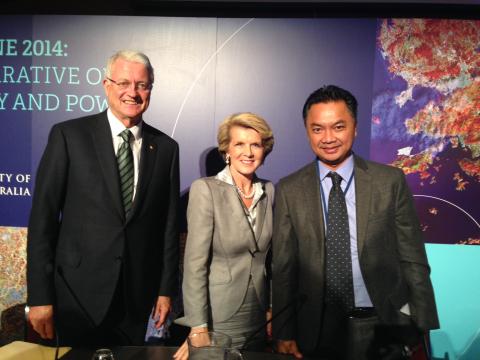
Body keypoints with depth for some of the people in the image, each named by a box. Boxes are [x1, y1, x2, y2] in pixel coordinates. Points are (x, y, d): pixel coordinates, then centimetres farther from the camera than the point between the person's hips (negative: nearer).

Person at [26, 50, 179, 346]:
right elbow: (43, 217, -7)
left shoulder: (166, 147, 2)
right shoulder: (68, 135, -6)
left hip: (137, 296, 3)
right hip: (79, 293, -2)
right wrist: (40, 296, -8)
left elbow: (169, 224, 4)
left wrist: (166, 289, 6)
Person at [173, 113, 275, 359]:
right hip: (218, 321, -5)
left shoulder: (269, 191, 2)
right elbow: (194, 262, -16)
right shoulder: (205, 189, -13)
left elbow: (267, 255, 9)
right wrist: (198, 327, -18)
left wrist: (272, 308, 8)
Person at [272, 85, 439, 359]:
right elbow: (283, 267, -2)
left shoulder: (391, 181, -6)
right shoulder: (289, 190, -4)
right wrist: (284, 332, -2)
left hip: (383, 327, 0)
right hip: (317, 329, 1)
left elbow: (413, 260, -2)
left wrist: (422, 329, -2)